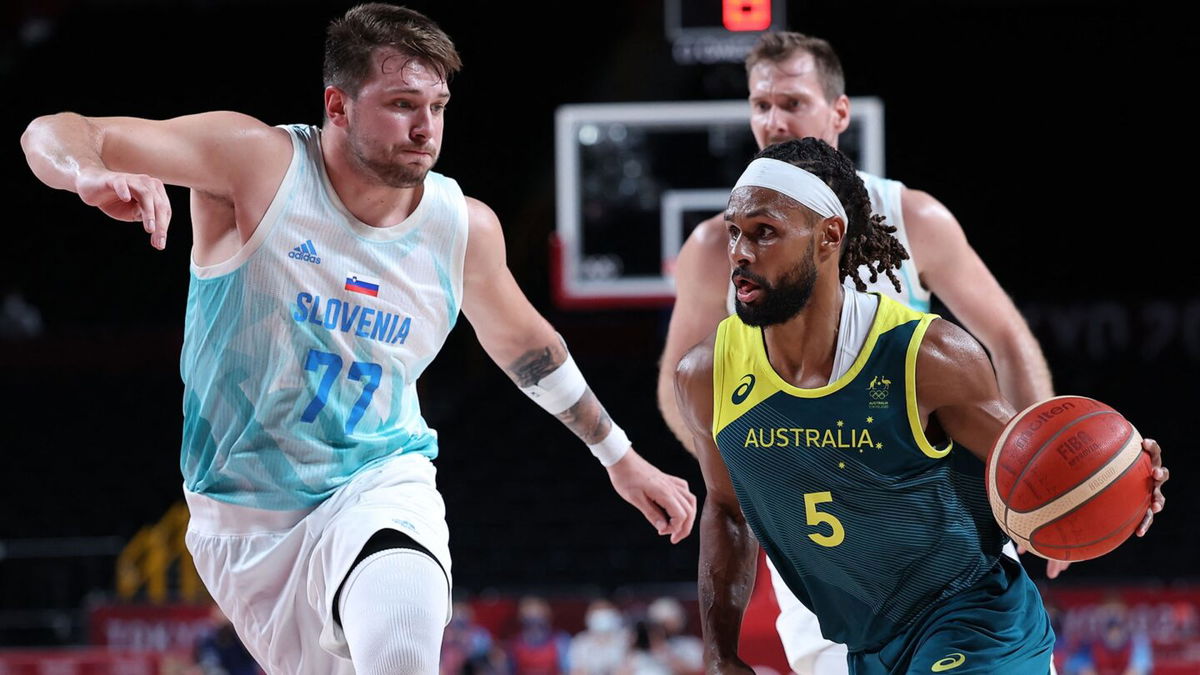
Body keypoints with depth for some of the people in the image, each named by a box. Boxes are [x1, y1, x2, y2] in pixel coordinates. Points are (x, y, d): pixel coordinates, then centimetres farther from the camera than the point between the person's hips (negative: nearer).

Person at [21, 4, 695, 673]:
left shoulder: (464, 227, -4)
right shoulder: (259, 163, -15)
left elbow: (524, 343, 17)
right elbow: (52, 135, -21)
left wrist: (620, 458, 24)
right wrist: (95, 176, -45)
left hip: (381, 480, 0)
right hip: (246, 516, 0)